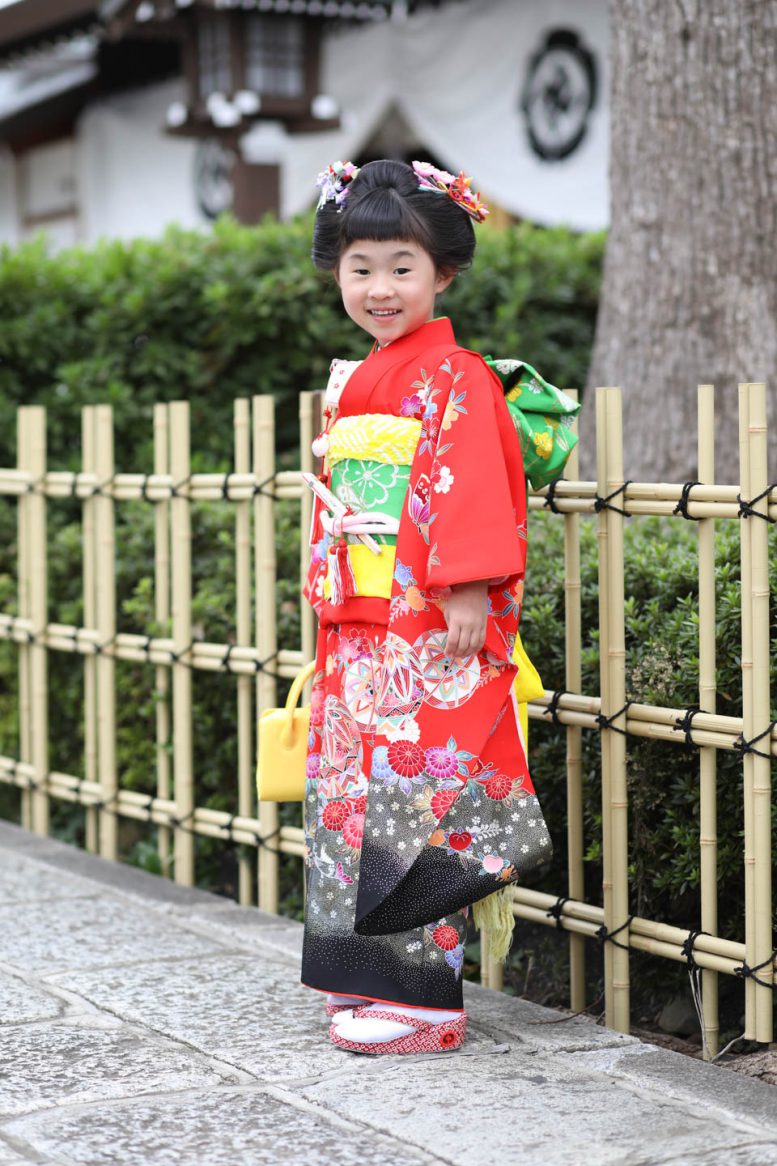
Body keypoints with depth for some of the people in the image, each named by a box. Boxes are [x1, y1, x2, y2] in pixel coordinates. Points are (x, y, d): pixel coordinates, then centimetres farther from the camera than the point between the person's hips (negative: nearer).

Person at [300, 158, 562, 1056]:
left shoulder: (454, 377, -8)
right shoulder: (351, 385, 18)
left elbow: (472, 490, -16)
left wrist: (468, 596, -22)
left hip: (431, 636, -9)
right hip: (359, 632, 9)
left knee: (413, 803, -7)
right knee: (357, 796, 11)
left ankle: (423, 1000, -1)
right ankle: (374, 979, 20)